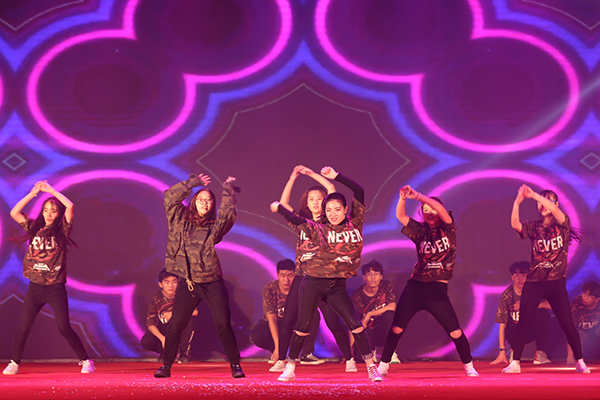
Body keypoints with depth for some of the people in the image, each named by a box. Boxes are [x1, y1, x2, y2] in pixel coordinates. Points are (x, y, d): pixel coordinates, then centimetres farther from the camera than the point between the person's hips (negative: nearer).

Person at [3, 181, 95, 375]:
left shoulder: (62, 230, 0)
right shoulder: (34, 228, 9)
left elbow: (70, 206, -14)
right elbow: (14, 213, 2)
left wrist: (51, 190, -6)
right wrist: (33, 193, -2)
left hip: (56, 288, -3)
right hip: (35, 287, 3)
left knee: (64, 328, -7)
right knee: (23, 328, 2)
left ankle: (86, 361, 2)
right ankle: (14, 363, 16)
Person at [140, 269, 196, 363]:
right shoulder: (155, 300, -14)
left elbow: (195, 312, -26)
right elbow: (150, 324, -16)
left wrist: (174, 313, -32)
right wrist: (162, 338, -34)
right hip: (164, 331, 0)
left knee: (191, 320, -33)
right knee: (145, 342, -28)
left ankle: (184, 352, -14)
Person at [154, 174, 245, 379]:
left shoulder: (214, 227, 3)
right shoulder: (180, 221, 6)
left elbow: (227, 212, -12)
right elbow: (170, 196, -1)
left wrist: (228, 188, -3)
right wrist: (194, 182, 2)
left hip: (212, 283, -1)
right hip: (187, 284, 1)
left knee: (224, 325, -4)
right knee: (175, 325, -2)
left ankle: (235, 365, 6)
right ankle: (166, 366, 10)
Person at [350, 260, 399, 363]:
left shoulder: (386, 286, -7)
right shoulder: (356, 297, -13)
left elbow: (392, 307, -21)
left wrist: (369, 314, -22)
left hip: (383, 333, 1)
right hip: (367, 333, -1)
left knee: (389, 315, -31)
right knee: (360, 356, -29)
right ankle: (371, 350, 12)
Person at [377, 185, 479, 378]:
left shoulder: (448, 229, 4)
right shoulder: (420, 231, 9)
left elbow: (440, 209, -14)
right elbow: (400, 216, -2)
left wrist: (417, 195, -22)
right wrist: (403, 197, -20)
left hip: (438, 290, -2)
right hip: (415, 287, 2)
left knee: (455, 332, -6)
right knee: (396, 328, -2)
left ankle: (469, 366, 15)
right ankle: (383, 366, 10)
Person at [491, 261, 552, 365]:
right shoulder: (506, 296, -13)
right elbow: (502, 325, -12)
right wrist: (502, 351, -19)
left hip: (534, 329, 0)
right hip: (517, 332, 0)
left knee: (543, 314, -29)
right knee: (510, 331, -36)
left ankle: (540, 353, -15)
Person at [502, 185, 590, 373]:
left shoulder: (562, 224, 0)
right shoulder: (533, 227, 5)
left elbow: (554, 210, -21)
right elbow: (515, 224, -14)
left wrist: (533, 195, -24)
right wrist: (517, 202, -26)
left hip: (556, 282, -2)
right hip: (533, 282, 2)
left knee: (567, 324, -4)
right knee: (523, 323, -2)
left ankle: (580, 362, 8)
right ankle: (515, 363, 3)